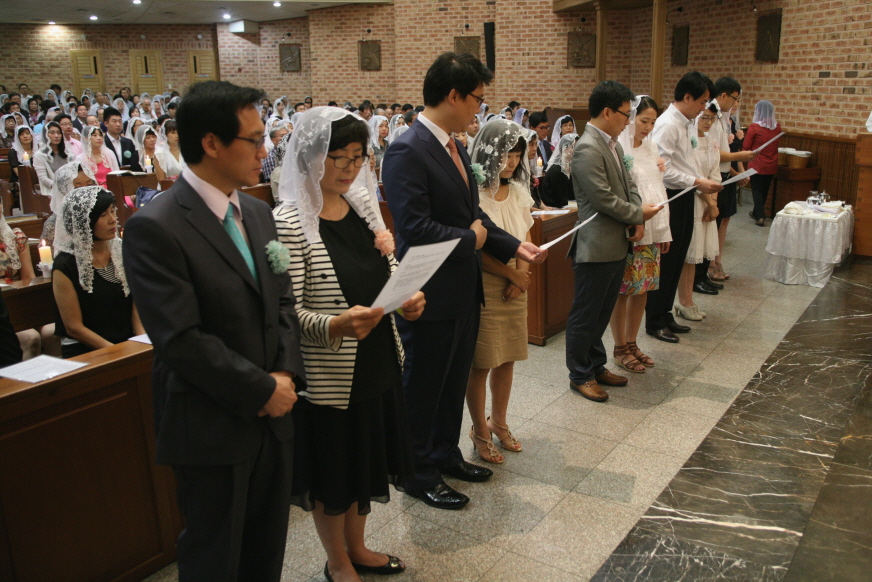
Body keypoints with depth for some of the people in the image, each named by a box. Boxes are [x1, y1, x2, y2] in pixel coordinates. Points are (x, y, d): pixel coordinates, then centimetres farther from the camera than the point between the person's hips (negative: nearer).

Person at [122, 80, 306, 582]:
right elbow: (181, 339, -22)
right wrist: (262, 390, -16)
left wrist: (287, 374, -6)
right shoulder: (155, 227, -17)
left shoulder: (258, 213, 6)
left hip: (274, 416, 7)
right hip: (212, 428, -6)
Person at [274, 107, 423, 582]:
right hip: (328, 374, -6)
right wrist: (337, 325, -36)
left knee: (365, 459, 23)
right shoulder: (289, 222, -17)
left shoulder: (363, 206, 3)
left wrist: (406, 300, -9)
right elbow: (287, 312, -19)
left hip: (377, 361, 7)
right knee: (333, 472, 13)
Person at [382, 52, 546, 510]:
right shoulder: (407, 151, -21)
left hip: (463, 288, 9)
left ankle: (445, 454, 41)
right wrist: (472, 239, -14)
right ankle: (419, 474, 27)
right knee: (423, 388, 9)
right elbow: (415, 229, -27)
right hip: (431, 295, -9)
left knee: (454, 381, 22)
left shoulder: (454, 147, 9)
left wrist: (513, 246, 5)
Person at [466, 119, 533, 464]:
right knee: (481, 364, 3)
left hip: (515, 287, 6)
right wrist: (513, 275, -10)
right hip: (484, 287, -6)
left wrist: (520, 276, -6)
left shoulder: (518, 191, 7)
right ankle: (479, 432, 21)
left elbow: (526, 238, 10)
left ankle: (498, 422, 33)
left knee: (507, 358, 14)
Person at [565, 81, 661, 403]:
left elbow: (628, 184, 15)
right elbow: (605, 199, -22)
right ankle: (579, 375, 18)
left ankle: (596, 366, 33)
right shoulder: (587, 149, -19)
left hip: (617, 243, 9)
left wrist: (638, 220, -2)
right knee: (585, 315, 5)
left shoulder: (613, 144, 12)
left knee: (602, 312, 19)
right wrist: (639, 214, -8)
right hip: (596, 246, -9)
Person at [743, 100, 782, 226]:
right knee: (764, 190, 17)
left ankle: (760, 216, -4)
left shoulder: (754, 127, -15)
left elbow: (746, 147, -9)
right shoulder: (777, 127, 0)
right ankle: (756, 212, 32)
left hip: (757, 165, -5)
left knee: (757, 190, 5)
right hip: (772, 165, 5)